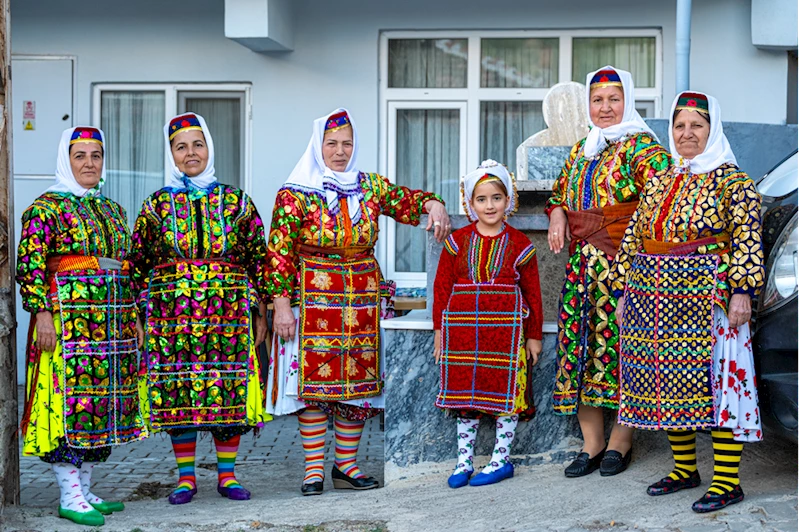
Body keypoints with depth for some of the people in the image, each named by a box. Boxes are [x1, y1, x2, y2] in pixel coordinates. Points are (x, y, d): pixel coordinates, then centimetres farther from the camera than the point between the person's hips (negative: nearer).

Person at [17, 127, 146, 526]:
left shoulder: (112, 210, 18)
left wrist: (131, 319, 20)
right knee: (70, 401, -8)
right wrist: (42, 312, -18)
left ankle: (85, 490, 16)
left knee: (102, 400, 8)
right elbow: (30, 266, -10)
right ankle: (69, 497, -2)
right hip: (68, 320, -7)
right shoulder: (45, 209, -3)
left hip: (113, 323, 7)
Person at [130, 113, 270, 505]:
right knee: (177, 392, 1)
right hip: (171, 313, 0)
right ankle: (186, 478, 13)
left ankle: (227, 475, 14)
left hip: (228, 312, 0)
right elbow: (139, 265, 8)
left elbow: (257, 258, 7)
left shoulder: (235, 202, 6)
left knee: (229, 389, 1)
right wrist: (139, 319, 4)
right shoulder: (156, 206, 7)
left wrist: (260, 313, 4)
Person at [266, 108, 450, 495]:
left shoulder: (370, 187, 8)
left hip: (363, 300, 4)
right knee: (315, 382, -4)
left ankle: (346, 465, 16)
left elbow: (406, 201, 5)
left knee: (359, 383, 6)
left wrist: (432, 205, -18)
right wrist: (281, 303, -12)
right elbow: (279, 253, -6)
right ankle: (314, 469, 5)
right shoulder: (295, 195, -4)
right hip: (313, 301, -4)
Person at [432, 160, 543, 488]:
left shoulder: (520, 245, 2)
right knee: (464, 395, 7)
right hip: (462, 328, 2)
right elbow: (442, 287, 8)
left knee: (505, 394, 2)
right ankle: (464, 462, 16)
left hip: (507, 329, -2)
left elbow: (532, 293, 5)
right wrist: (440, 329, 4)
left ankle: (501, 460, 14)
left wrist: (533, 335, 4)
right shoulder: (458, 242, 5)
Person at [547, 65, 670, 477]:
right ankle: (591, 443, 12)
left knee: (619, 340, -5)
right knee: (577, 339, 3)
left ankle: (620, 441, 7)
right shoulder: (581, 149, 19)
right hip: (581, 260, 6)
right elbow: (560, 190, 30)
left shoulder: (640, 145, -3)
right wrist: (557, 212, 7)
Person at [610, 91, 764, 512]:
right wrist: (624, 292, 15)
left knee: (714, 384, -7)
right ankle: (684, 469, 23)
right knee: (667, 386, 9)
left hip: (705, 302, -6)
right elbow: (633, 238, 18)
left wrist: (742, 291, -19)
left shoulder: (731, 181, -2)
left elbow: (747, 239, -11)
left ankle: (727, 481, -2)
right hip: (653, 302, 7)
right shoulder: (659, 184, 16)